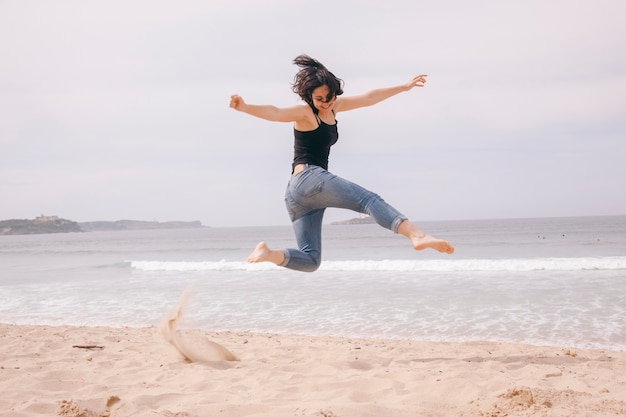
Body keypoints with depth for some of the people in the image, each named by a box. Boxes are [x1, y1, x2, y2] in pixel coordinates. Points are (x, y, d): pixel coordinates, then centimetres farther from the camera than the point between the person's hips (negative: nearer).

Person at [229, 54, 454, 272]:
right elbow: (275, 113, -23)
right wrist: (244, 107, -43)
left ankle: (268, 253, -8)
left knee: (309, 260, 4)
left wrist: (404, 87, 34)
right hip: (309, 178, -9)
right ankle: (417, 236, -34)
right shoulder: (304, 112, -5)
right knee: (370, 200, -19)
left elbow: (369, 98, 27)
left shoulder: (333, 107, 19)